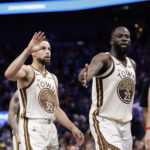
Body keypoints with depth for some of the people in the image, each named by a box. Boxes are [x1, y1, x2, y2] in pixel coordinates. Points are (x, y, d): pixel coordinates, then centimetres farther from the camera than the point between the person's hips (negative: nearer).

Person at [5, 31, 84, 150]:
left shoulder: (53, 78, 20)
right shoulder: (27, 71, -4)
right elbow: (9, 74, -29)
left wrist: (73, 128, 14)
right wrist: (28, 50, -33)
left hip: (51, 129, 8)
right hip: (32, 129, -8)